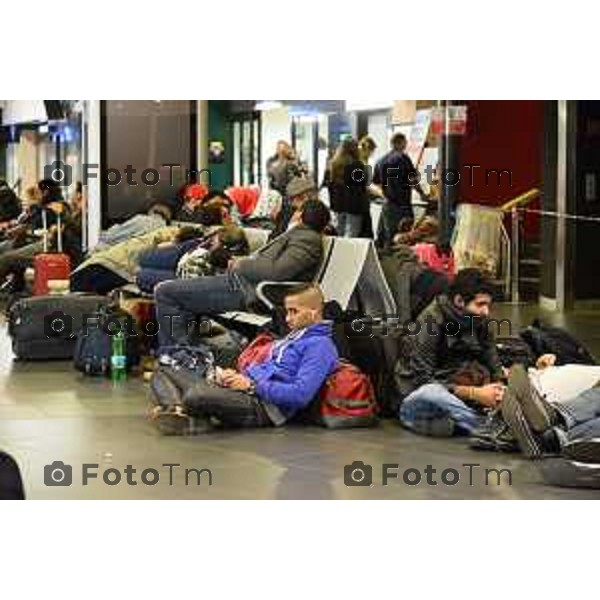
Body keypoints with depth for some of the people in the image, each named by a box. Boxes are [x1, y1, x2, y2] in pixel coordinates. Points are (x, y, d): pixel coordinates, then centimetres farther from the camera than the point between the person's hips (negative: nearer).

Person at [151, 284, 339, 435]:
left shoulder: (320, 346, -7)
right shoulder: (294, 336, 25)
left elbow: (300, 394, -19)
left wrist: (252, 385, -15)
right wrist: (236, 375, 5)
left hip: (266, 405, -10)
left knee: (195, 396, -30)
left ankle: (182, 411, -1)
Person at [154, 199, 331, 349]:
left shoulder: (307, 239, -14)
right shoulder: (301, 234, 18)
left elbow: (276, 271, -26)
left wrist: (242, 265, -12)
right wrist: (243, 262, 9)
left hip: (246, 290, -11)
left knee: (164, 292, -11)